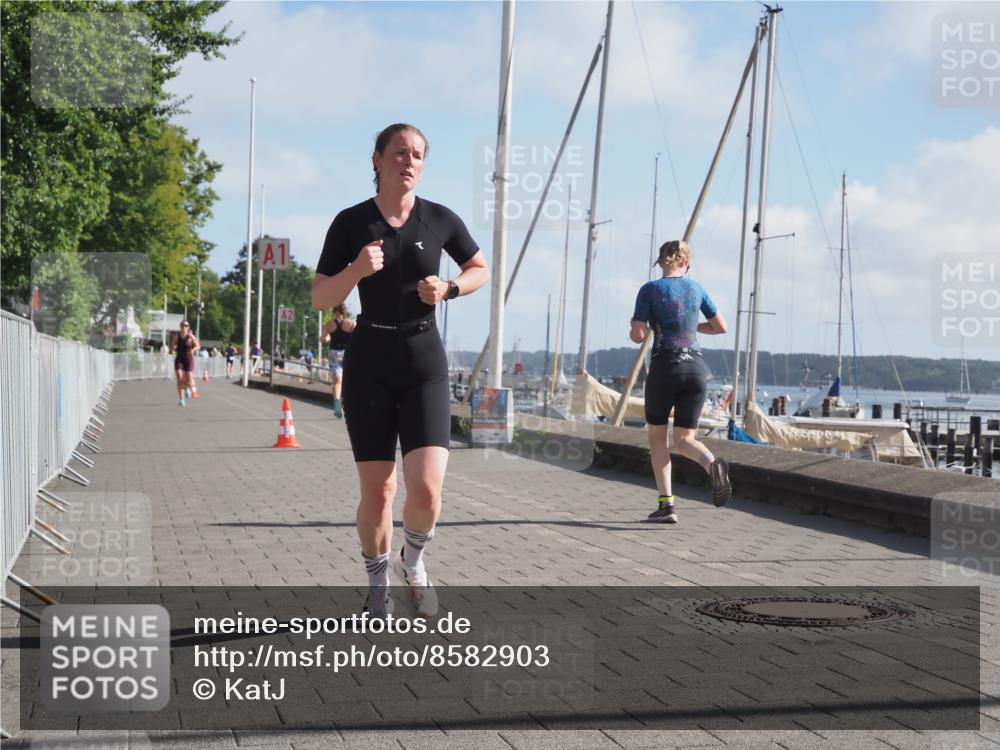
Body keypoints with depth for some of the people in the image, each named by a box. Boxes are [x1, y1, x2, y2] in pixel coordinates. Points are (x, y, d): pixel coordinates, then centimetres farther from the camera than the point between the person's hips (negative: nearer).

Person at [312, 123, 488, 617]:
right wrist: (357, 269, -19)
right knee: (376, 490, 2)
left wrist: (448, 289, -4)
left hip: (424, 362, 0)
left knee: (426, 489, -13)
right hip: (369, 363, 0)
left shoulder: (440, 220, 1)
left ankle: (413, 561, 19)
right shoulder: (351, 223, -1)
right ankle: (377, 587, 25)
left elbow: (481, 269, 16)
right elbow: (320, 299, -1)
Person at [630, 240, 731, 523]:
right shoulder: (696, 289, 11)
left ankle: (666, 504, 5)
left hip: (664, 367, -3)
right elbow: (721, 327, 18)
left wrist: (633, 332, 16)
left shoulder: (650, 290, -1)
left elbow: (638, 335, -7)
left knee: (657, 436, 14)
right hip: (695, 368, 3)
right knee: (684, 440, 8)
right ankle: (713, 464, -26)